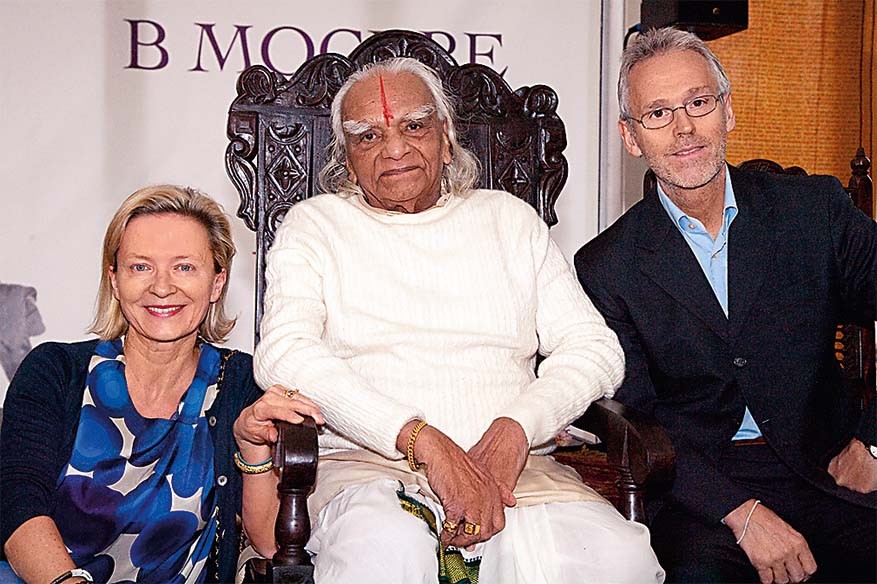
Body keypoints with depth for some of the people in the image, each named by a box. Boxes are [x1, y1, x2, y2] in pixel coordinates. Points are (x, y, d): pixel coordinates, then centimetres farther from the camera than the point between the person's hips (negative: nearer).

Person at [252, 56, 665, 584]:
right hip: (365, 462, -3)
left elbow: (595, 347, 11)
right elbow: (284, 353, -6)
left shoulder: (510, 219, 19)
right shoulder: (315, 225, 12)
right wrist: (422, 440, -17)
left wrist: (516, 428, -10)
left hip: (510, 464, 3)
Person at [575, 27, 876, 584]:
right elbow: (633, 419, -5)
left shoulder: (817, 208, 4)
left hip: (830, 471, 2)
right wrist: (741, 512, -17)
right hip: (701, 490, -2)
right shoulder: (606, 269, 0)